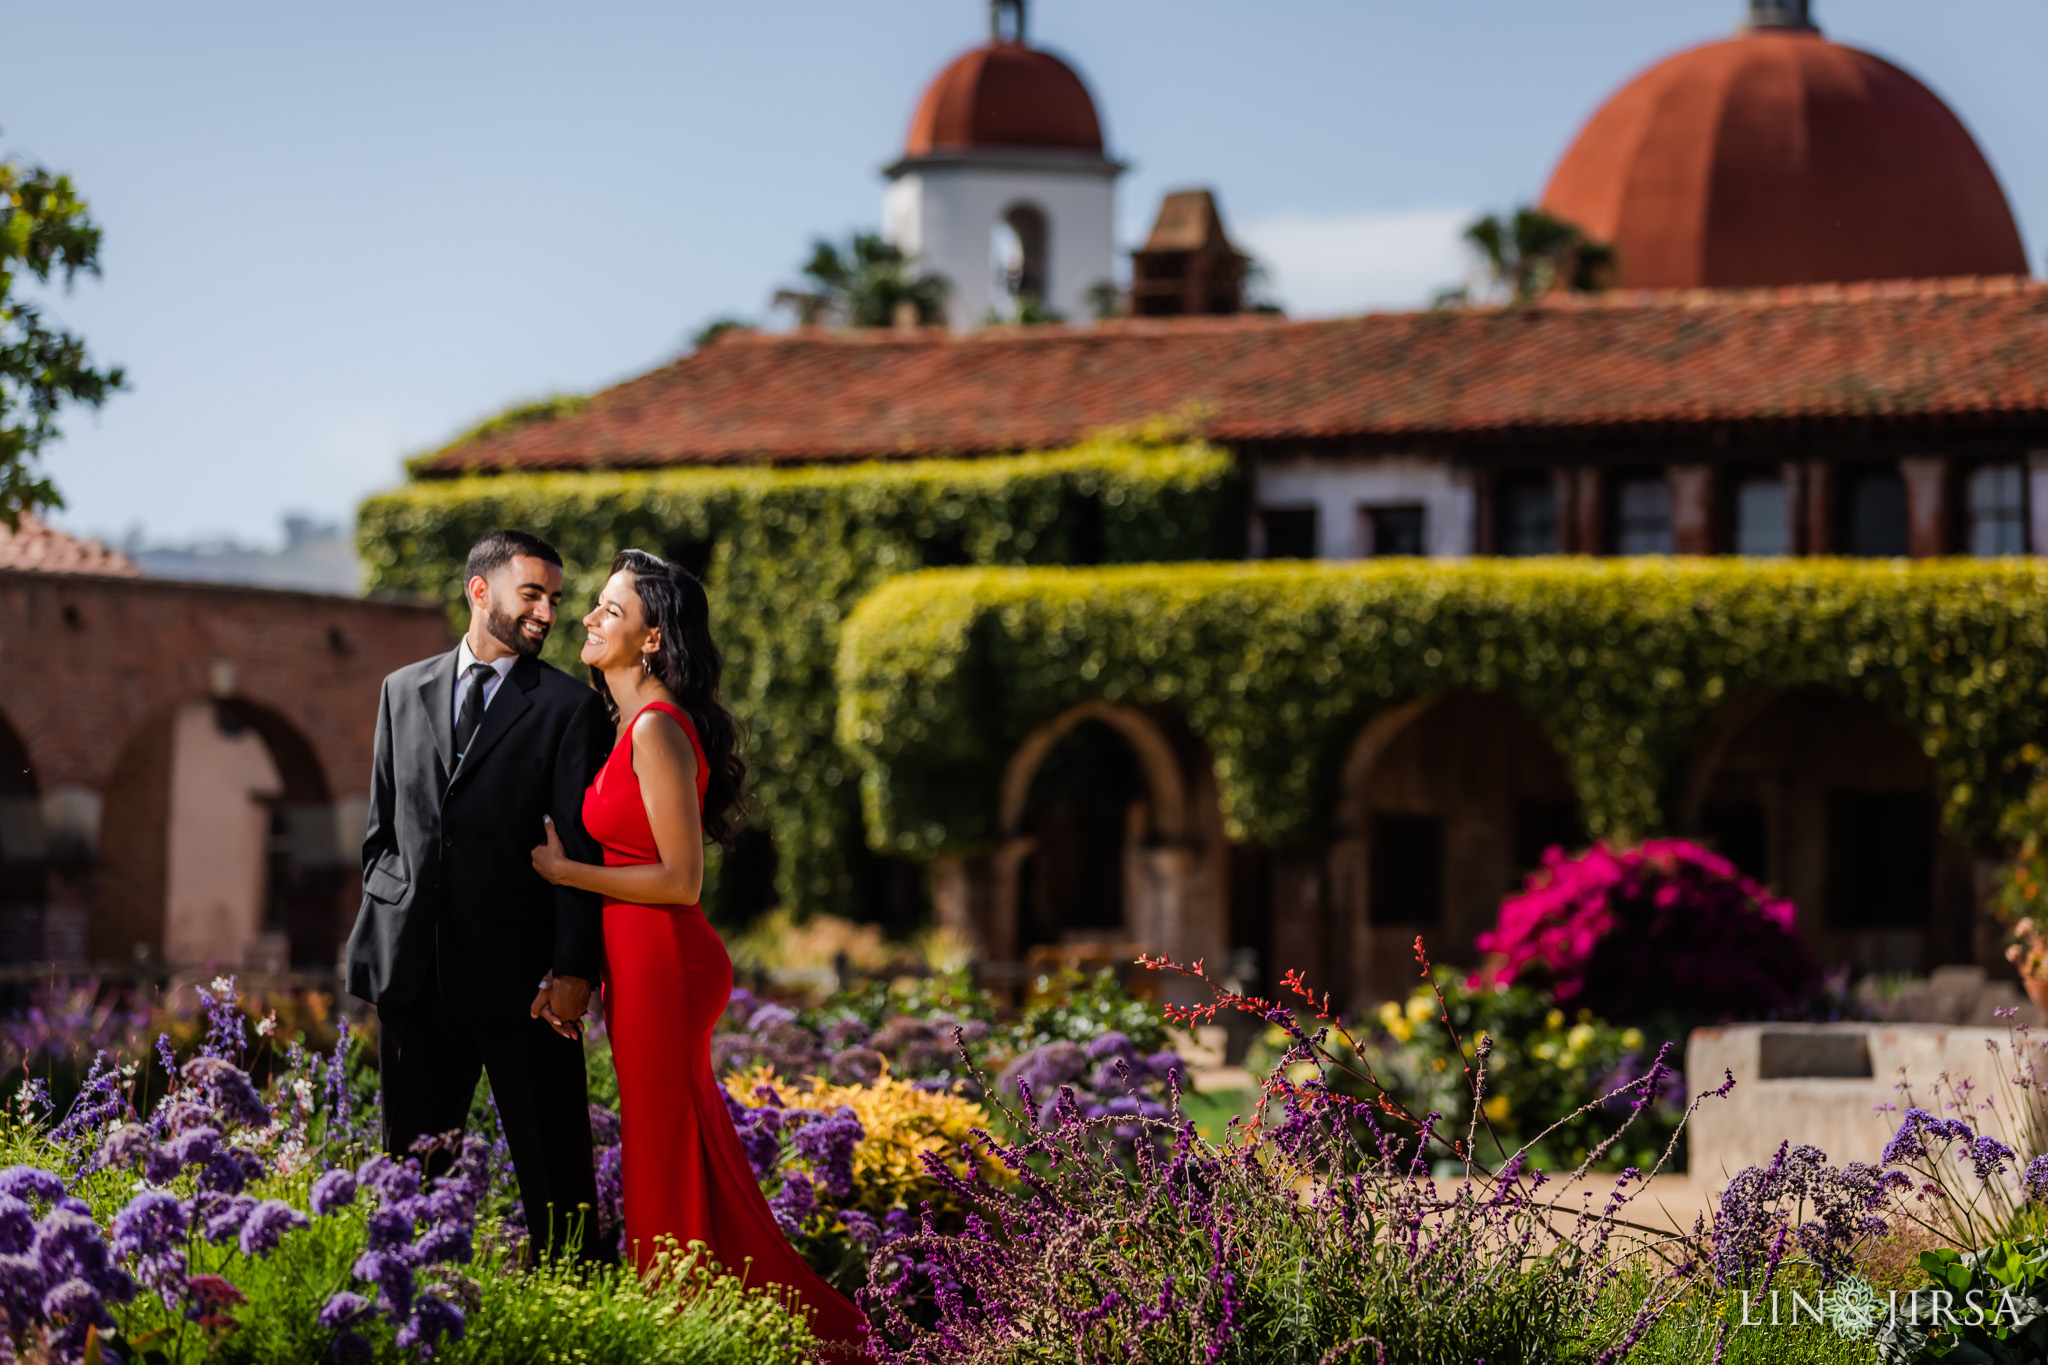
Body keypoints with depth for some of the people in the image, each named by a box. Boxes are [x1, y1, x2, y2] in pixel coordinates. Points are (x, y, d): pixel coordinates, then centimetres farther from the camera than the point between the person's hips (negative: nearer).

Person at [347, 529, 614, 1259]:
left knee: (553, 1161, -2)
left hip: (517, 973, -4)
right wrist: (380, 931, 5)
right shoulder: (404, 691, 13)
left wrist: (574, 970, -11)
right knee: (411, 1155, 9)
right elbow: (382, 827, 18)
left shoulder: (570, 707, 1)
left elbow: (582, 849, -4)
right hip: (413, 965, 4)